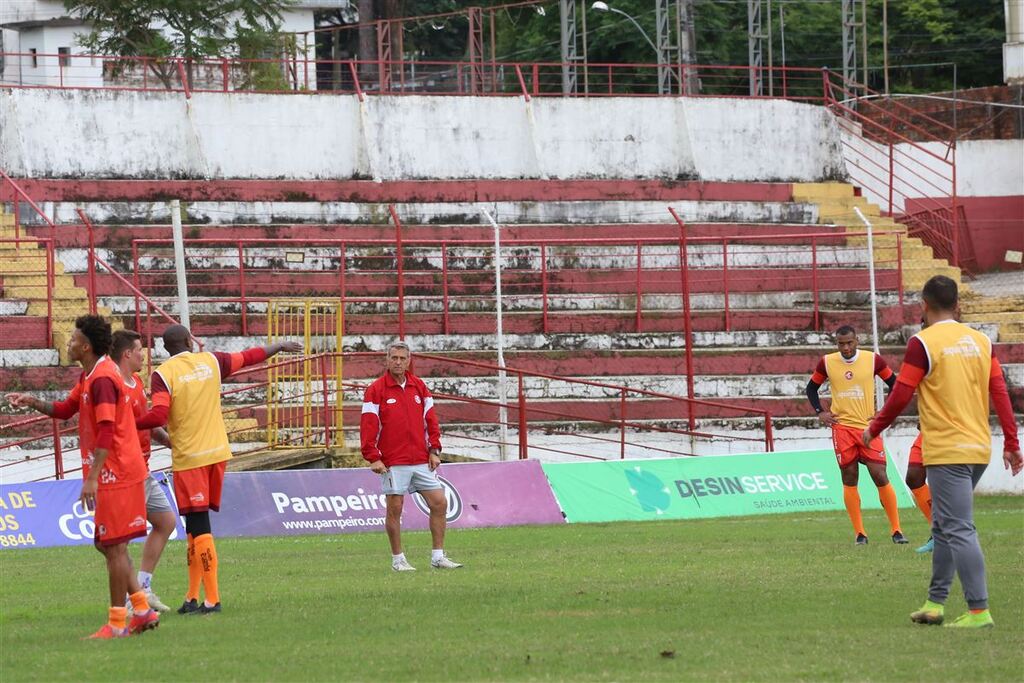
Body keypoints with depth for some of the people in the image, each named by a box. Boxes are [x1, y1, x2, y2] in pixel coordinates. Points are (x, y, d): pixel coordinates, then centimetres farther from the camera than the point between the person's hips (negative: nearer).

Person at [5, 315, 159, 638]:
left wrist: (92, 478, -26)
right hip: (118, 474, 10)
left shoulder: (102, 379, -18)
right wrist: (33, 402, 6)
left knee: (114, 546, -5)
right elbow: (65, 409, 24)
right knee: (108, 545, 15)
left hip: (114, 474, -10)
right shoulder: (90, 376, 14)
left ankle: (117, 623, 0)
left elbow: (106, 432, -24)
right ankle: (142, 609, 16)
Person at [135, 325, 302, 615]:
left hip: (188, 459, -5)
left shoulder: (162, 374, -9)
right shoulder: (211, 362, 5)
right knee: (196, 528, 13)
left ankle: (211, 599, -9)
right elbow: (249, 357, 19)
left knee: (198, 528, -5)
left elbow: (158, 416, -20)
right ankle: (193, 597, 13)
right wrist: (280, 346, 34)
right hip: (217, 453, 5)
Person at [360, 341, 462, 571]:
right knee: (394, 509, -1)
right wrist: (373, 458, -12)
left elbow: (430, 420, 14)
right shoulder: (376, 390, -3)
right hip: (393, 463, -5)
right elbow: (368, 425, -7)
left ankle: (438, 557, 9)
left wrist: (434, 450, 6)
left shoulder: (419, 387, 10)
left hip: (421, 461, 5)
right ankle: (398, 559, 9)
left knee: (439, 503, 1)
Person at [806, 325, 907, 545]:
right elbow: (812, 387, 16)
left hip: (869, 427, -1)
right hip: (842, 427, 1)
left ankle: (896, 529, 0)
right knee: (849, 479, 0)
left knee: (880, 477, -8)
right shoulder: (827, 363, 1)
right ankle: (859, 533, 6)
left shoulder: (873, 360, -3)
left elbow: (894, 384, 9)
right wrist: (820, 412, 4)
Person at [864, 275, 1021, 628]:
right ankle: (935, 602, 20)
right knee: (944, 527, 17)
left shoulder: (923, 343, -10)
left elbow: (900, 397, -10)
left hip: (947, 452, -7)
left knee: (959, 531, -8)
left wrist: (873, 430, 6)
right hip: (979, 450, 7)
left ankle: (979, 611, -14)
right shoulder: (980, 341, 8)